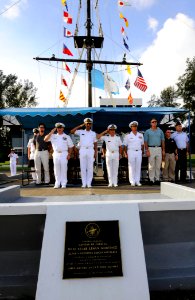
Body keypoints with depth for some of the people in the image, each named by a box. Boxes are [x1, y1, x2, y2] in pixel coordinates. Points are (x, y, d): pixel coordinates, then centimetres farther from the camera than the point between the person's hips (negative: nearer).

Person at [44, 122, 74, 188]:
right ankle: (57, 184, 11)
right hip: (56, 154, 2)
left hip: (64, 154, -2)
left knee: (63, 169, -3)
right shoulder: (53, 136, 12)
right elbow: (45, 139, -1)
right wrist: (51, 132, -6)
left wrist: (69, 154, -5)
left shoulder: (67, 137, 9)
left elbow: (70, 146, 7)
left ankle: (64, 184, 3)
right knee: (56, 169, 4)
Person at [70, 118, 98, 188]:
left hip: (90, 150, 1)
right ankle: (84, 183, 7)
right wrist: (80, 126, -1)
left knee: (90, 167, 0)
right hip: (82, 150, 0)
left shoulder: (93, 133, 13)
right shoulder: (81, 132, 9)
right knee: (83, 167, 1)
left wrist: (96, 152, 2)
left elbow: (95, 144, 11)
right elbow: (72, 131, -3)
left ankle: (89, 183, 7)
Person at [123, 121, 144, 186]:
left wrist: (142, 151, 7)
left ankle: (137, 181, 11)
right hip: (131, 152, -3)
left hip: (139, 152, 3)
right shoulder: (128, 136, 2)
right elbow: (125, 145, 1)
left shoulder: (140, 135, 12)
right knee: (131, 167, -2)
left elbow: (142, 144, 16)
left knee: (138, 167, 4)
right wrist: (125, 153, -6)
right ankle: (132, 181, 4)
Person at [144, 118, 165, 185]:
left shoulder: (160, 131, 14)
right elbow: (145, 142, 1)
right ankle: (151, 179, 2)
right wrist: (147, 150, -8)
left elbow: (162, 141, 14)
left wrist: (163, 150, 6)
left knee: (158, 166, 5)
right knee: (151, 165, -4)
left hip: (159, 149, 3)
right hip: (151, 149, -3)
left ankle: (157, 179, 12)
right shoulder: (147, 131, 6)